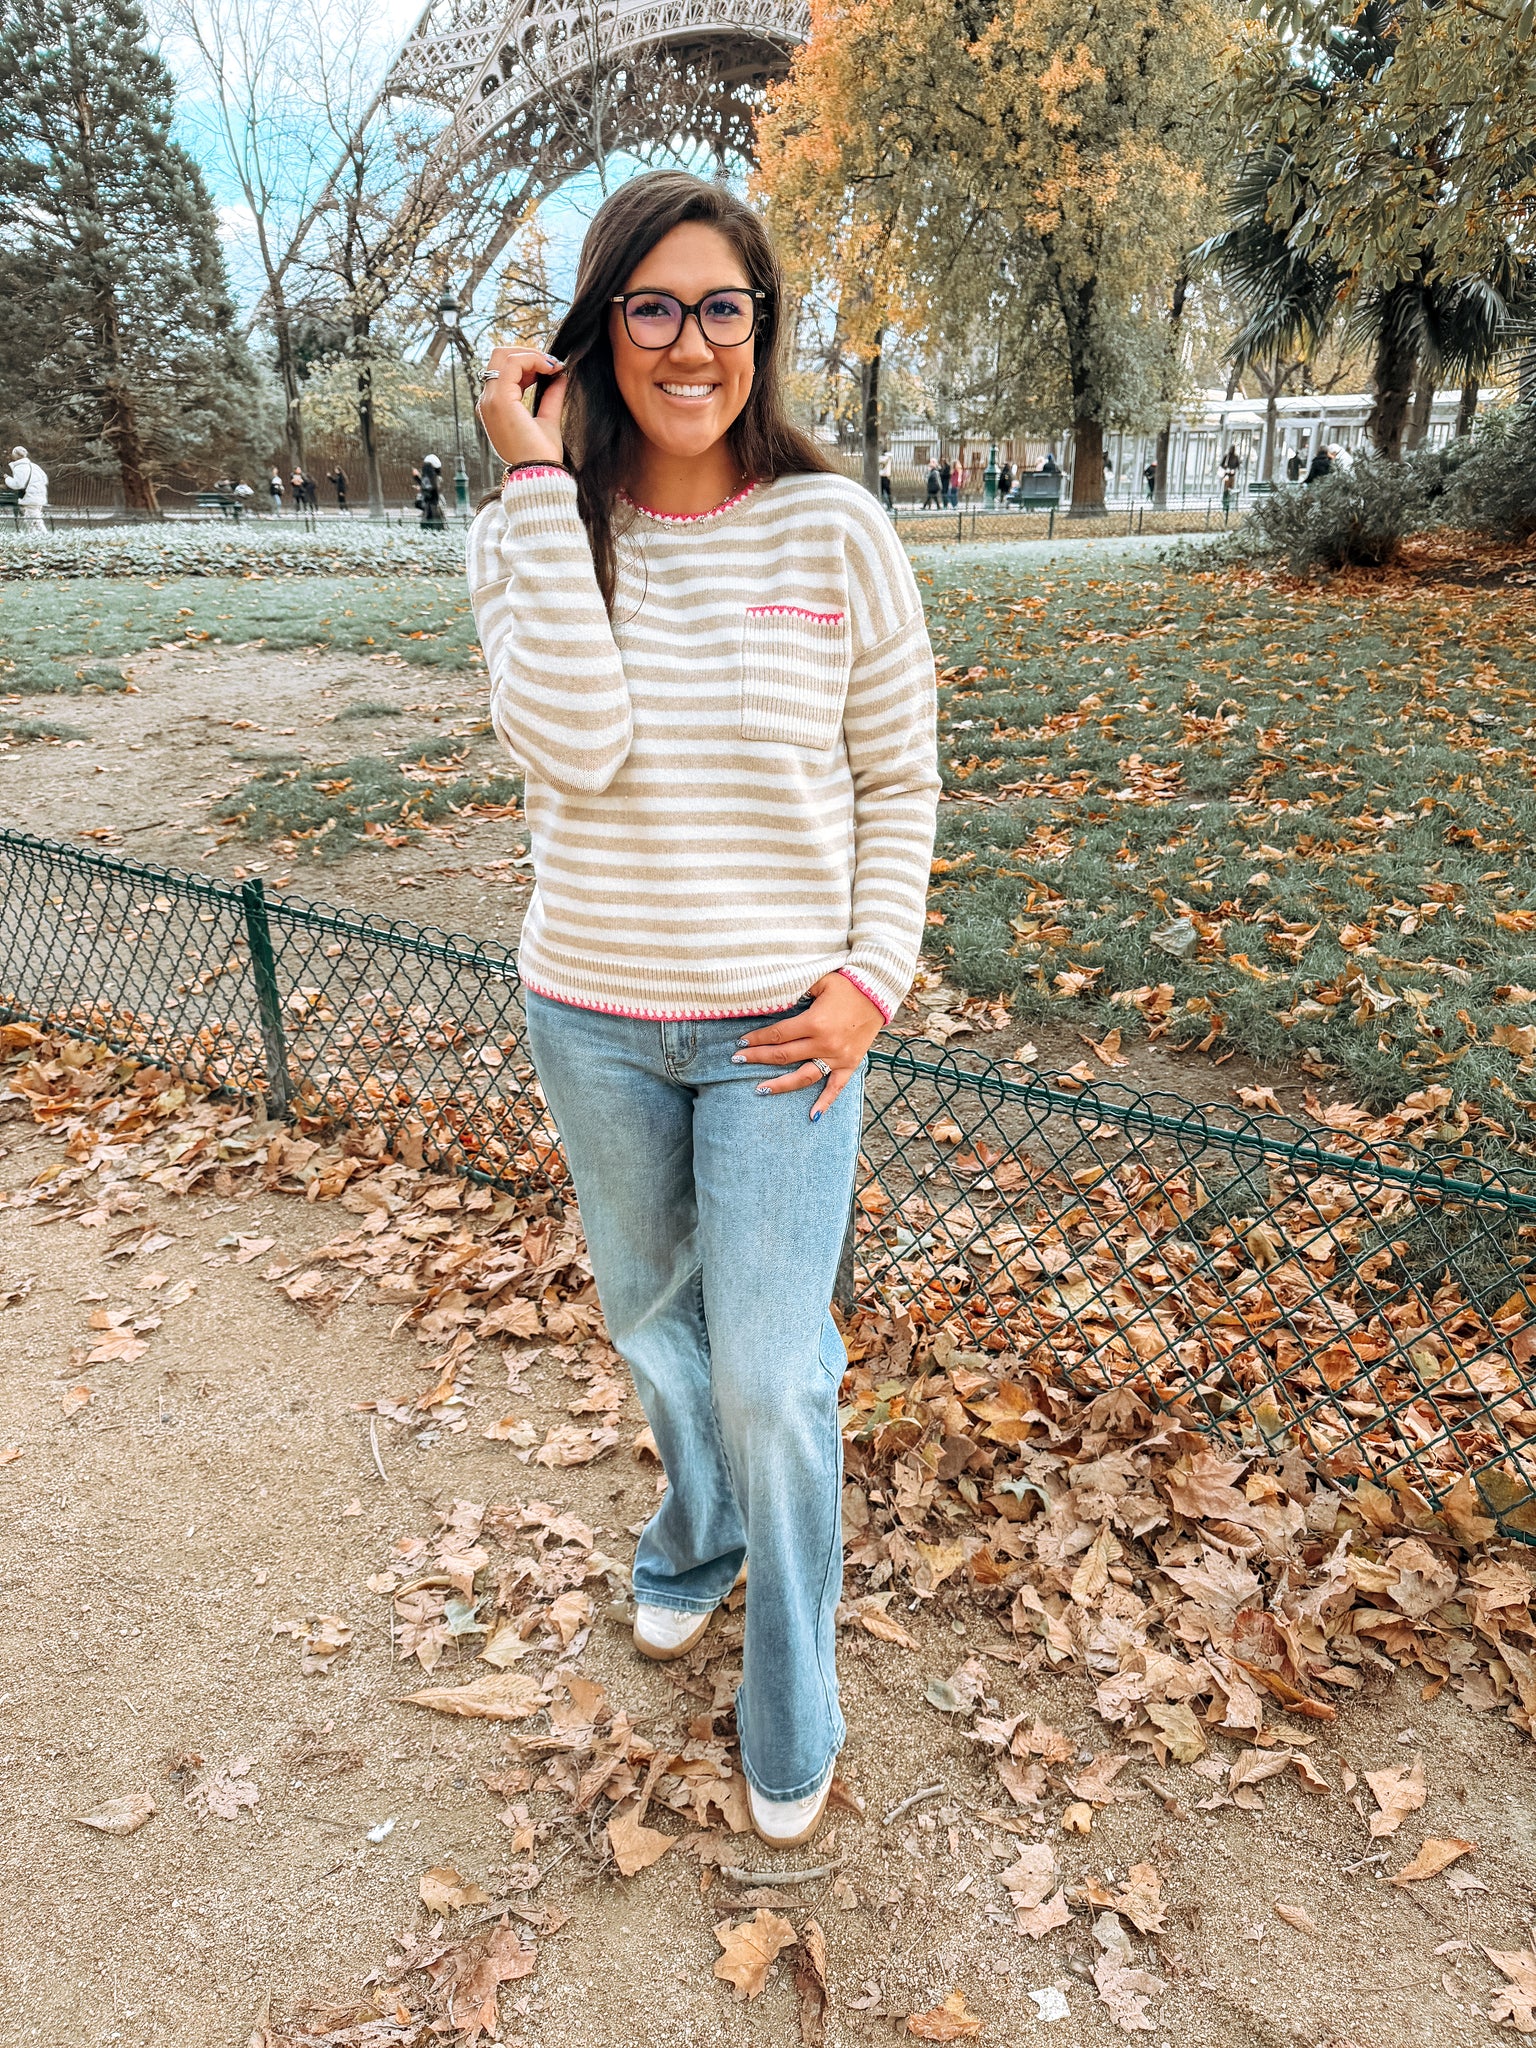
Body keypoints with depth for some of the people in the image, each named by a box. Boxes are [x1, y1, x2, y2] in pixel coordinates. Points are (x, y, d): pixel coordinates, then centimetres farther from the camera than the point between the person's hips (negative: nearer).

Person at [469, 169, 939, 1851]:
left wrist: (874, 976, -11)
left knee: (770, 1370, 2)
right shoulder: (532, 537, -4)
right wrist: (539, 482, -22)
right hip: (592, 1018, 3)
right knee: (647, 1316, 22)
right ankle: (696, 1536, 54)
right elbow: (574, 743, -23)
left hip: (780, 1025, -2)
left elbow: (899, 782, -1)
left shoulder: (835, 530, -7)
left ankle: (790, 1713, 28)